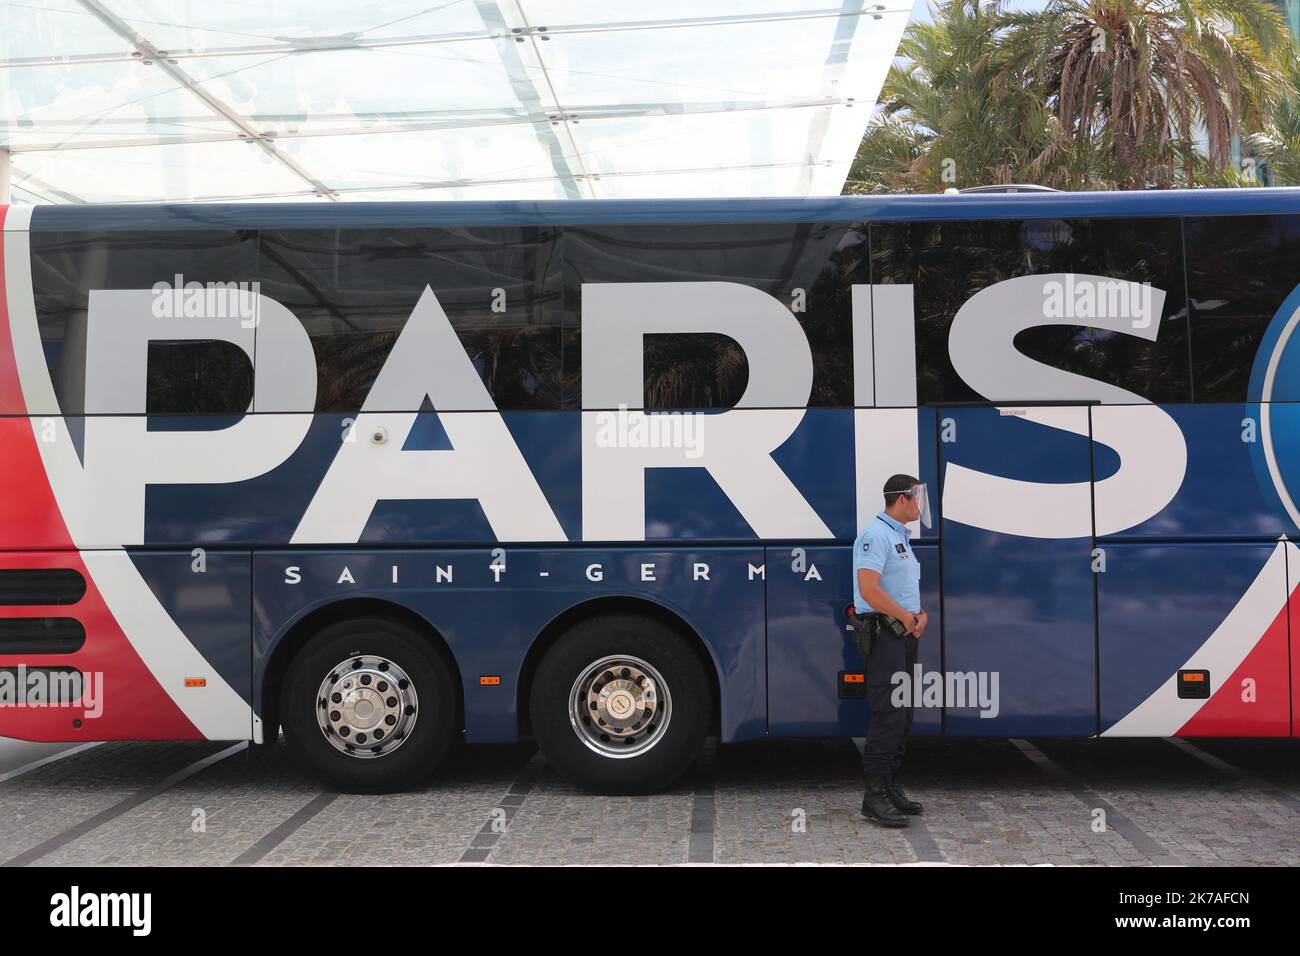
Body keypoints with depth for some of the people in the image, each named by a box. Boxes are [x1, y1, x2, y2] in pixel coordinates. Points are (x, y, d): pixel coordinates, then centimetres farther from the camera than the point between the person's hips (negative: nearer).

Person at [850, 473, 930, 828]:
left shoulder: (902, 536, 19)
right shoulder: (876, 534, -14)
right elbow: (869, 589, -24)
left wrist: (920, 615, 5)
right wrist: (906, 617, -13)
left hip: (904, 635, 10)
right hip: (883, 634, -10)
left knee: (902, 715, 13)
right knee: (888, 715, -12)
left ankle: (890, 787, 21)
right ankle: (875, 796, -7)